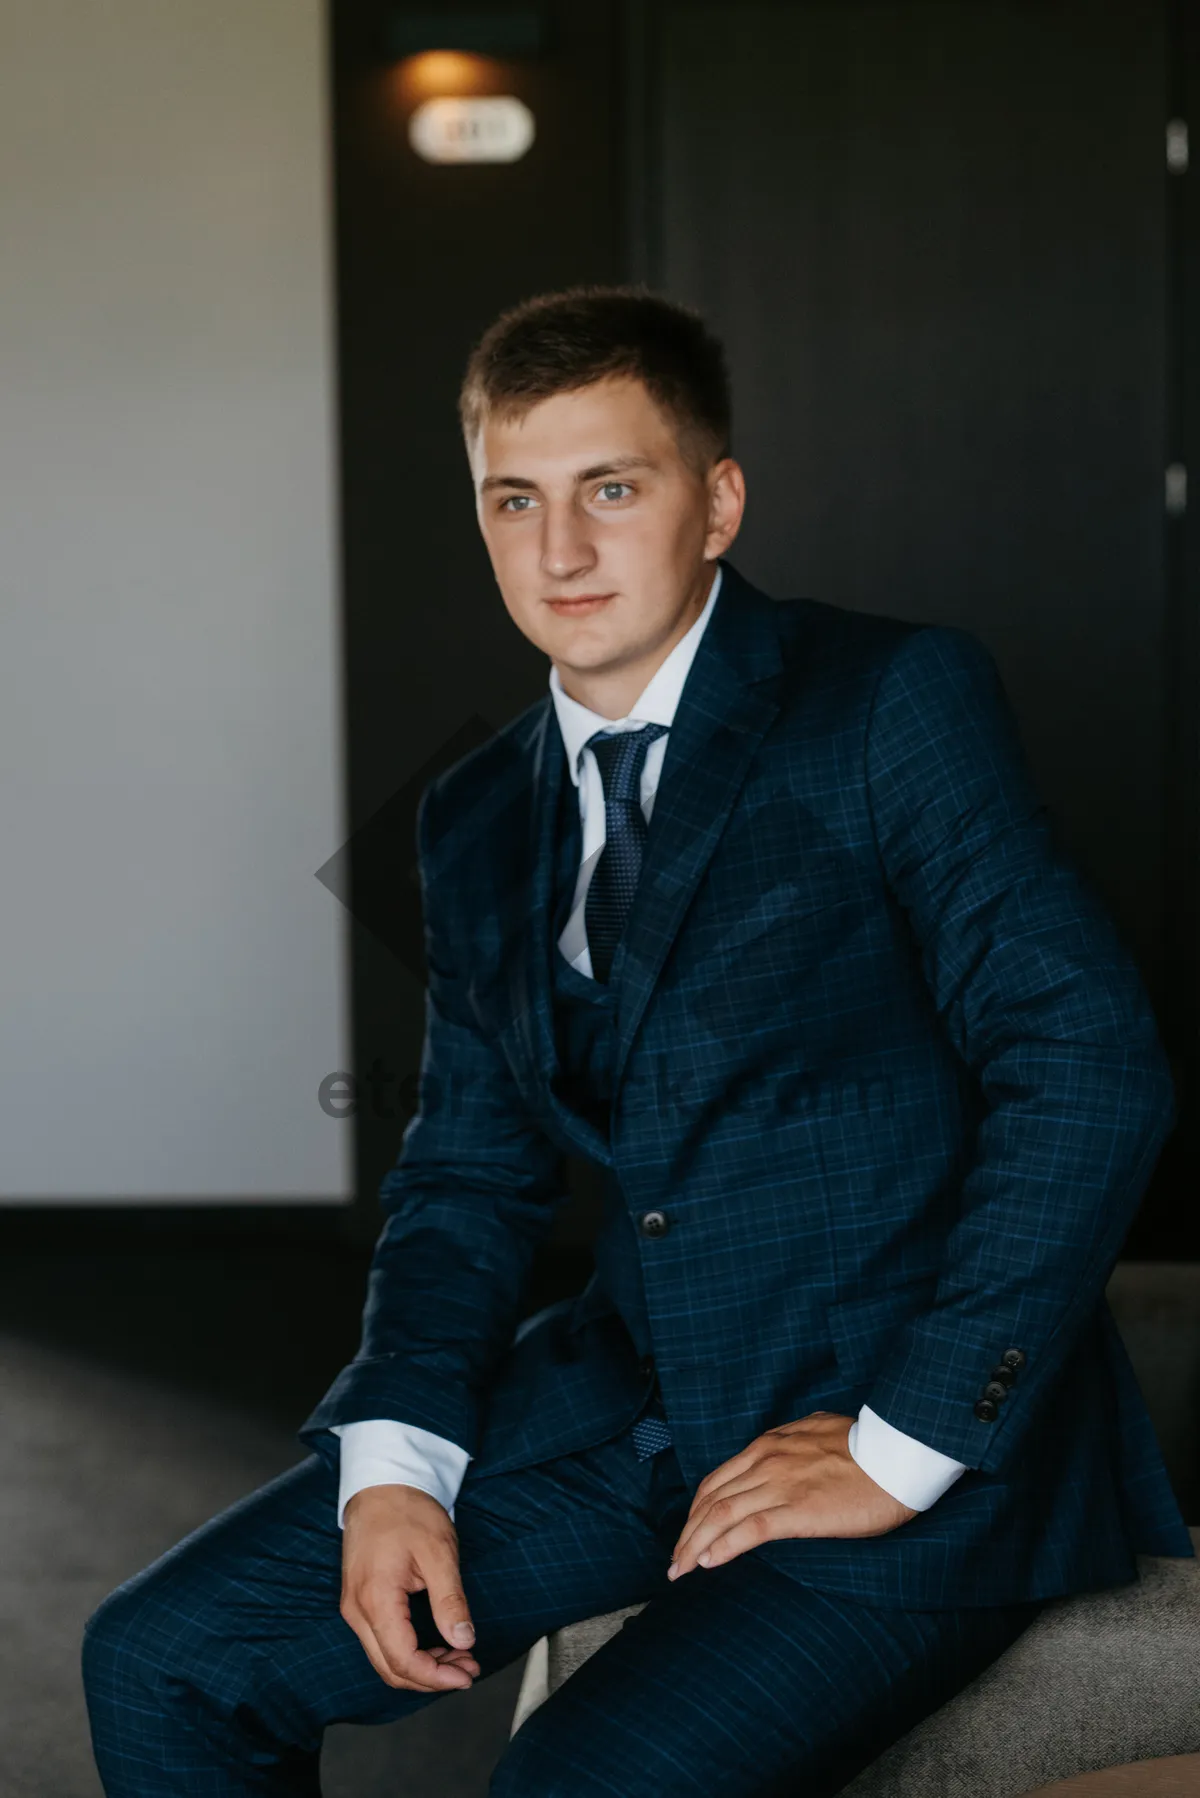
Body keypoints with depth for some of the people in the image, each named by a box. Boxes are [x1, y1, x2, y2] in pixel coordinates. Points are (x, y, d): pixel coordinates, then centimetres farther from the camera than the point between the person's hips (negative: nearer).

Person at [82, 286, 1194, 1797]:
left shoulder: (896, 703, -9)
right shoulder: (479, 820, 12)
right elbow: (468, 1175, 16)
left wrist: (902, 1450, -18)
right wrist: (393, 1463, -2)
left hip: (922, 1445, -6)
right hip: (633, 1399, 7)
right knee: (162, 1659, -3)